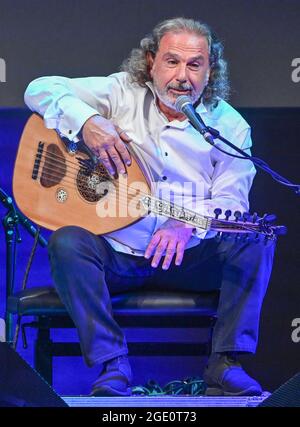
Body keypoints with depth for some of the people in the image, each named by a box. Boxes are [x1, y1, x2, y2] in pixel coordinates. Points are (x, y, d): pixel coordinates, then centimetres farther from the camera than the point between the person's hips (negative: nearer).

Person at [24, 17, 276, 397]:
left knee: (257, 242, -24)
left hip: (188, 260, 1)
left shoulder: (230, 126, 0)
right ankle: (112, 367, -27)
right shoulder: (122, 93, 0)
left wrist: (189, 224, -32)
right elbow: (41, 89, -2)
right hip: (114, 255, 0)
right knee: (67, 241, -31)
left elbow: (231, 201, -9)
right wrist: (86, 121, -22)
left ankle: (225, 364, -21)